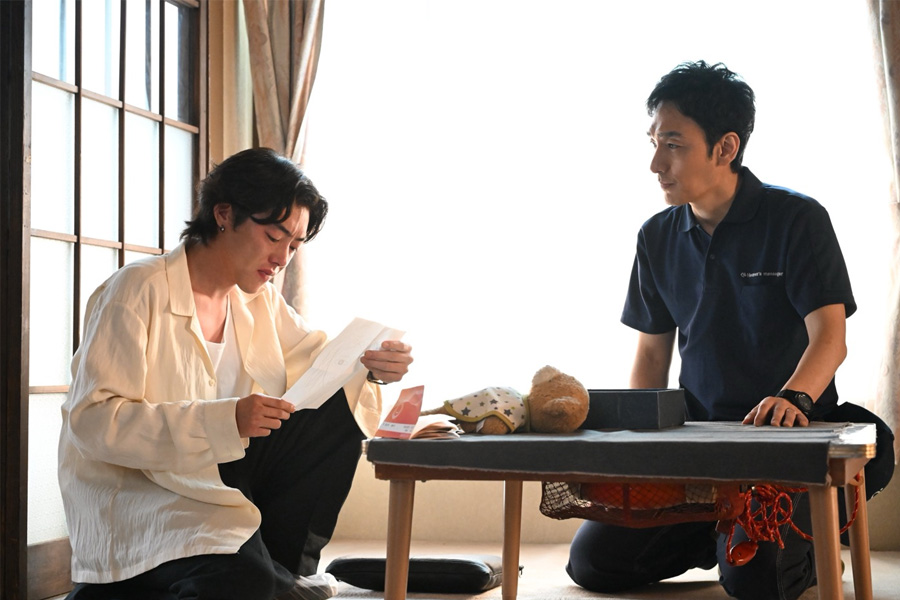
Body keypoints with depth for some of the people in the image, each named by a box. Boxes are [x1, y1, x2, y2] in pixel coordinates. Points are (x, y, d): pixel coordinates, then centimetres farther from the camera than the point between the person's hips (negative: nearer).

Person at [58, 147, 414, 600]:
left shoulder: (259, 299, 7)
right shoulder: (137, 290, -16)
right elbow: (91, 421, -22)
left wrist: (371, 367, -13)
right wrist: (225, 419, -32)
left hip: (219, 472, 8)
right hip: (134, 486, -8)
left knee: (338, 410, -7)